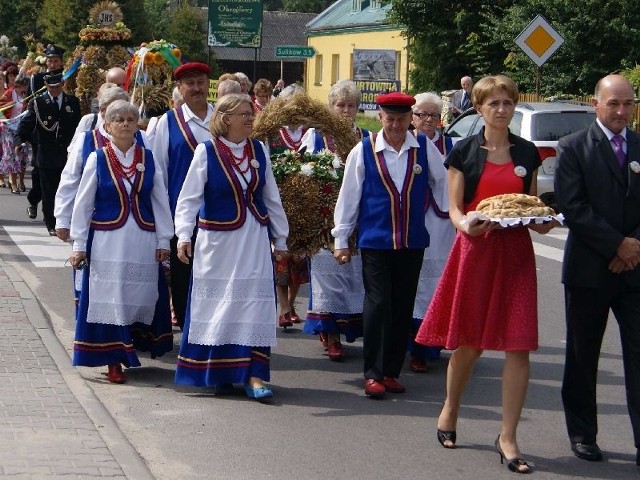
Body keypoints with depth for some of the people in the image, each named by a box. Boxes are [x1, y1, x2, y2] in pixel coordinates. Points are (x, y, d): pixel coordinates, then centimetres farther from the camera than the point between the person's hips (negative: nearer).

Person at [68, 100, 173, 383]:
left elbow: (160, 202, 7)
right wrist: (79, 245, -1)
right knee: (110, 299, -1)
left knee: (142, 297, 3)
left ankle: (132, 348, 22)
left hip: (143, 241, 2)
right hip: (107, 241, -2)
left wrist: (163, 240, 3)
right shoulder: (97, 159, 0)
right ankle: (113, 361, 6)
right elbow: (83, 204, 2)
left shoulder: (148, 159, 5)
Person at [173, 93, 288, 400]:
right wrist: (183, 236, -18)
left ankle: (252, 373, -2)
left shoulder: (258, 150, 4)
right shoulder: (207, 152, -7)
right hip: (218, 240, -3)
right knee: (218, 306, 6)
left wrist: (280, 238, 13)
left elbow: (271, 197, 11)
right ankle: (218, 373, 19)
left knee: (255, 305, -3)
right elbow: (188, 197, -7)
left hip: (254, 239, 3)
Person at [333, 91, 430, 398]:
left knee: (403, 308, 7)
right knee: (378, 305, -5)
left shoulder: (423, 149, 2)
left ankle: (391, 372, 17)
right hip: (375, 240, -2)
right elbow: (348, 196, 2)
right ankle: (373, 374, 1)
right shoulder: (363, 151, -3)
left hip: (412, 241, 2)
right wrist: (341, 238, 3)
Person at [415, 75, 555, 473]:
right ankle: (450, 410, 33)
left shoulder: (527, 153, 10)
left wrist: (542, 221, -8)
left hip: (515, 253, 2)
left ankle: (508, 437, 1)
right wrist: (465, 225, -21)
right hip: (475, 249, -2)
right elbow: (454, 207, 1)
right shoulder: (464, 151, 3)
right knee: (469, 341, 6)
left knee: (518, 346, -5)